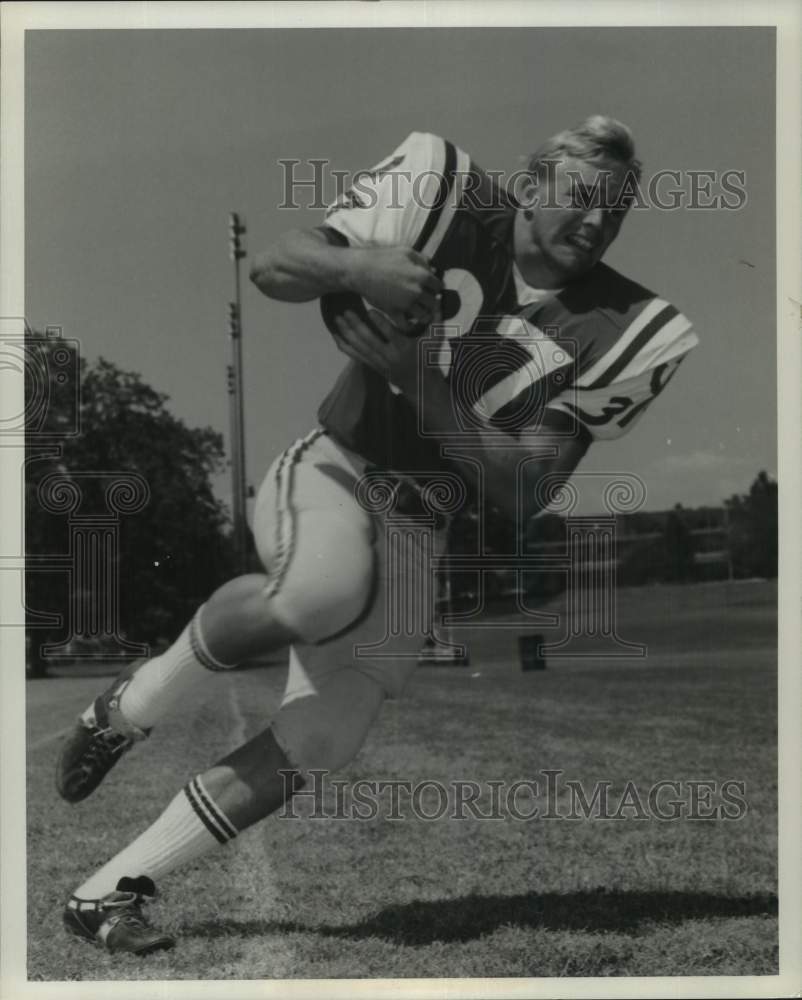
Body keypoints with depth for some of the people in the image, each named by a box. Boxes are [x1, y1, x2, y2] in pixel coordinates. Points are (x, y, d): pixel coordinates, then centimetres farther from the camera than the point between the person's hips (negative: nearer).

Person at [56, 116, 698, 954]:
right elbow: (270, 269, -7)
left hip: (423, 539, 4)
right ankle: (132, 707, -10)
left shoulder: (617, 331, -5)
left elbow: (524, 492, -11)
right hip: (335, 470, -3)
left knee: (314, 750, -2)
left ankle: (110, 891, 13)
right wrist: (359, 266, -29)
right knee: (316, 595, -38)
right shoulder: (451, 204, -8)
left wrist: (421, 378, -22)